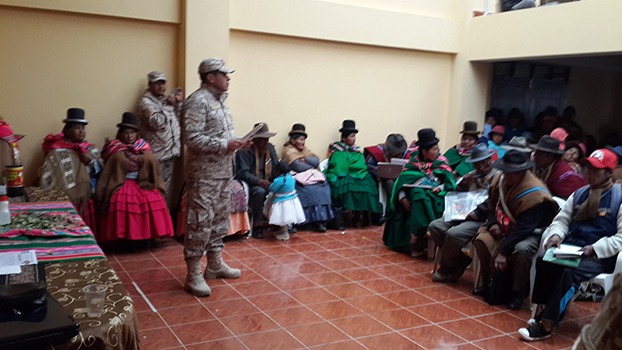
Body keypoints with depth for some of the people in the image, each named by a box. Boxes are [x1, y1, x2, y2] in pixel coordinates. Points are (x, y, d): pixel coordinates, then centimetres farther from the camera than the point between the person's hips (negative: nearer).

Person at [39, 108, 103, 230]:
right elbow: (48, 180, -10)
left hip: (90, 202, 5)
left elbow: (102, 170, 8)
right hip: (70, 204, -5)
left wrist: (91, 162, -10)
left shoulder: (90, 149, 13)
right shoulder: (57, 152, -5)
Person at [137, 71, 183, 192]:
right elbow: (156, 123, -22)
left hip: (171, 152, 8)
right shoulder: (146, 102, -9)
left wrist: (179, 103, 5)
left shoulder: (165, 100, 15)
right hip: (157, 155, -8)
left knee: (166, 188, 16)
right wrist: (168, 106, -19)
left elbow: (178, 120, 16)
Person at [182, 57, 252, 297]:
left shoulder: (219, 99, 16)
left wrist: (237, 142, 6)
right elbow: (192, 140, -21)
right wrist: (224, 145, -21)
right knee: (200, 222, -5)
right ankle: (193, 276, 4)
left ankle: (215, 265, 30)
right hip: (204, 175, -10)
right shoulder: (198, 101, -14)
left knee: (220, 219, 17)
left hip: (224, 172, 10)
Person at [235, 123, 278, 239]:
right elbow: (242, 173, -17)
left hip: (267, 183, 6)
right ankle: (257, 225, -24)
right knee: (260, 191, -38)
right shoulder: (244, 150, -11)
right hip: (249, 184, -5)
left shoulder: (270, 148, 10)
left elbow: (277, 167, 11)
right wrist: (258, 181, -32)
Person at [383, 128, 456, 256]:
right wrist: (402, 198, -14)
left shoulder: (441, 162, 12)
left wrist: (441, 188, -18)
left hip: (434, 196, -2)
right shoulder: (414, 162, 12)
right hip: (413, 193, 2)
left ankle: (420, 242, -29)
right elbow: (403, 181, 2)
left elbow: (449, 182, 3)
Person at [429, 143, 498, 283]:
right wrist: (462, 184, 1)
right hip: (464, 216, 8)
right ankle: (461, 260, -4)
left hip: (482, 220, -8)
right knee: (435, 226, -9)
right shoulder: (473, 176, 19)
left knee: (454, 234, -30)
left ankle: (445, 270, -4)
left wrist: (478, 214, -23)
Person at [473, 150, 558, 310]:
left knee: (521, 250, -37)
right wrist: (493, 223, -6)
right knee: (481, 240, -18)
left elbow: (524, 229, -29)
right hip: (505, 228, 7)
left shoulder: (534, 193, -28)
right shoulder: (500, 180, -6)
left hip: (532, 233, -6)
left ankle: (518, 293, -16)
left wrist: (503, 252, -30)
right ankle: (489, 282, 5)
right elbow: (491, 204, 14)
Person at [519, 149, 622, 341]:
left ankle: (546, 325, -28)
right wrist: (556, 235, -3)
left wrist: (594, 249, -17)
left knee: (569, 272, -33)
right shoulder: (579, 194, 18)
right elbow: (562, 220, 20)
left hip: (600, 257, -5)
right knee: (543, 262, -27)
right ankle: (542, 310, -20)